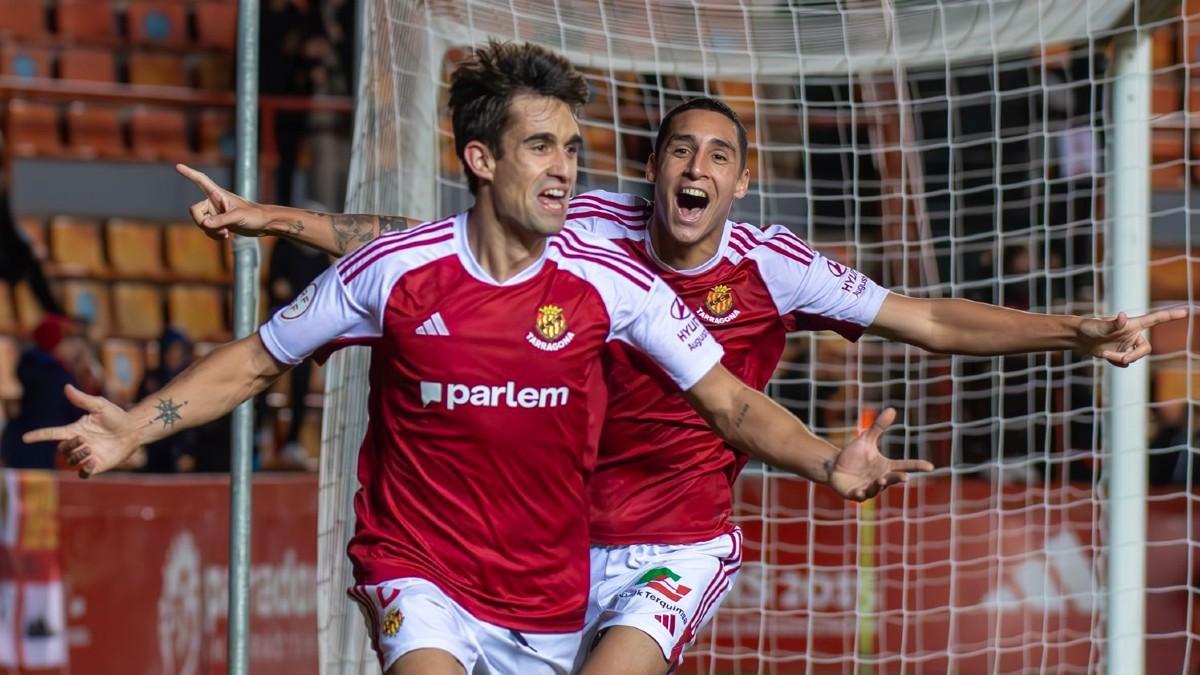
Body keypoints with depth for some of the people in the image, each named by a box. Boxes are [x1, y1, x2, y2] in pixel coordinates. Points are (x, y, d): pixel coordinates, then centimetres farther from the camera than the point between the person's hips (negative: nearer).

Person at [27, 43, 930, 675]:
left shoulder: (609, 281, -7)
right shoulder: (395, 270, -10)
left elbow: (729, 401, -4)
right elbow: (257, 361, 3)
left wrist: (830, 463, -20)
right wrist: (136, 426, -9)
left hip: (549, 600, 3)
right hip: (422, 573, -3)